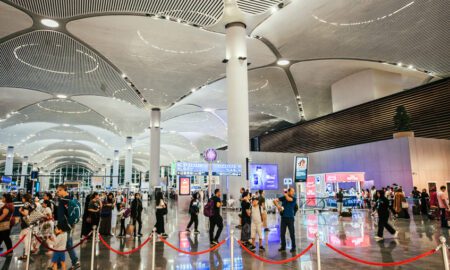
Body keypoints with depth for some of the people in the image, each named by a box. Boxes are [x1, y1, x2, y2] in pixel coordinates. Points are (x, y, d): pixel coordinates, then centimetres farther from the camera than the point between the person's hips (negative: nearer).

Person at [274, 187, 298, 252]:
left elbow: (288, 199, -21)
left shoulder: (294, 198, -1)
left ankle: (293, 247, 13)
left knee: (292, 233, 1)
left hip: (290, 218, -3)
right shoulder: (283, 197, 6)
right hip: (283, 217, 3)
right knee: (282, 233, 8)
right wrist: (277, 206, -11)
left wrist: (286, 194, -4)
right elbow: (275, 200, 5)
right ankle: (283, 247, 21)